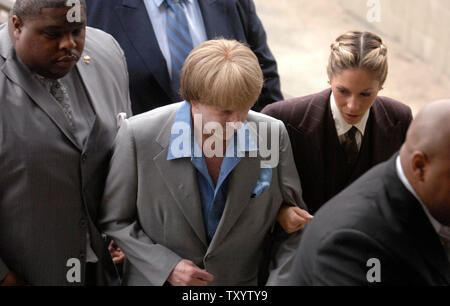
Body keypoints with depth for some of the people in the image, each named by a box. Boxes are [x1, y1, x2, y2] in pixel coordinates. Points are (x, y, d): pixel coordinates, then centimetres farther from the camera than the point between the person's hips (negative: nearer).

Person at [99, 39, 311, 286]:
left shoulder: (274, 135, -15)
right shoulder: (138, 136, -19)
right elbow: (114, 220, -8)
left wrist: (278, 281, -16)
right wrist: (166, 266, -17)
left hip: (243, 281, 2)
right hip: (158, 279, -1)